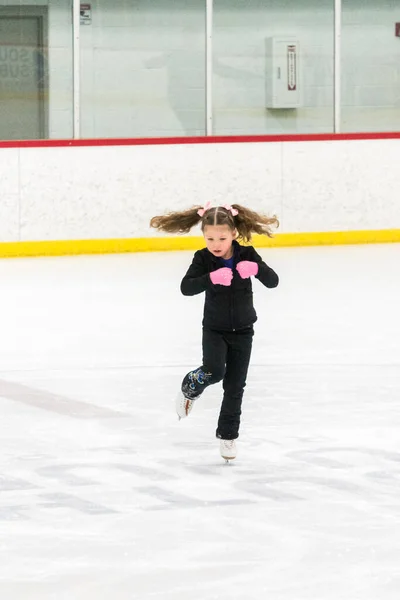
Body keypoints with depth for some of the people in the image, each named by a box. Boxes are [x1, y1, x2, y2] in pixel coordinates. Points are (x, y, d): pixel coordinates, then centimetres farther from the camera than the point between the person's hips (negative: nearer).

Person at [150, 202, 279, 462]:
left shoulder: (246, 255, -10)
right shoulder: (204, 258, -12)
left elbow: (273, 281, -15)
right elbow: (186, 287, -24)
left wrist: (257, 268, -34)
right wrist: (212, 278, -40)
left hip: (242, 331, 1)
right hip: (214, 329, -1)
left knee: (235, 385, 4)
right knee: (214, 371, -23)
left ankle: (228, 435, 16)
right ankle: (191, 387, 11)